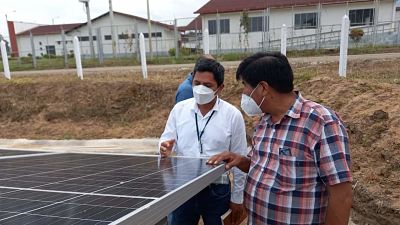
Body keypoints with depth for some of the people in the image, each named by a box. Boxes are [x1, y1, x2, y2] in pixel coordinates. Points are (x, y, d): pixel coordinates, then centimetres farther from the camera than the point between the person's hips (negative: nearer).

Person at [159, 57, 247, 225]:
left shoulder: (233, 115, -8)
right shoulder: (179, 109, -2)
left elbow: (239, 161, -3)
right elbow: (166, 141, 4)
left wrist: (237, 198, 1)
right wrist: (165, 150, -20)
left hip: (217, 191, -1)